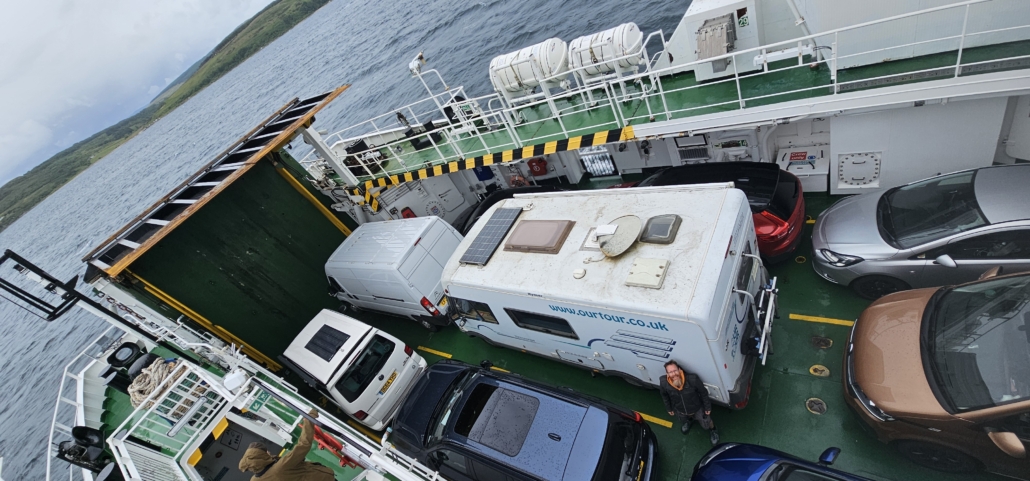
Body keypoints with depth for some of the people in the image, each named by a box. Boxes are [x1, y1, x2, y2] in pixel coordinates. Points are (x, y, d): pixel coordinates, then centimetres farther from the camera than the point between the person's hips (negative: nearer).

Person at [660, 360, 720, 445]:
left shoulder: (692, 379, -41)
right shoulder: (663, 383, -34)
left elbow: (703, 392, -20)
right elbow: (664, 395, -9)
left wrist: (707, 407, -7)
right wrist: (669, 408, 5)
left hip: (697, 409, -2)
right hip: (680, 411, 2)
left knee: (706, 425, 25)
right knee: (684, 420, 34)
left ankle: (712, 430, 61)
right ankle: (688, 420, 70)